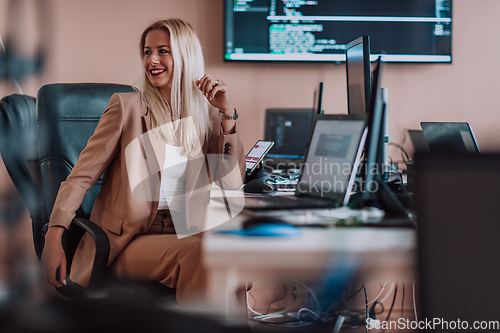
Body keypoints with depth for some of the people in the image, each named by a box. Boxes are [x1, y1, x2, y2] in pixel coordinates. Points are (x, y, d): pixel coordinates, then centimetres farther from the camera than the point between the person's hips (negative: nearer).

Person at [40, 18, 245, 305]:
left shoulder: (205, 115, 12)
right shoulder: (126, 106, 2)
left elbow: (233, 182, 4)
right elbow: (82, 176, -3)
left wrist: (227, 114, -5)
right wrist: (54, 236, -18)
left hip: (184, 234, 4)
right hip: (128, 240, -3)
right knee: (200, 250, -32)